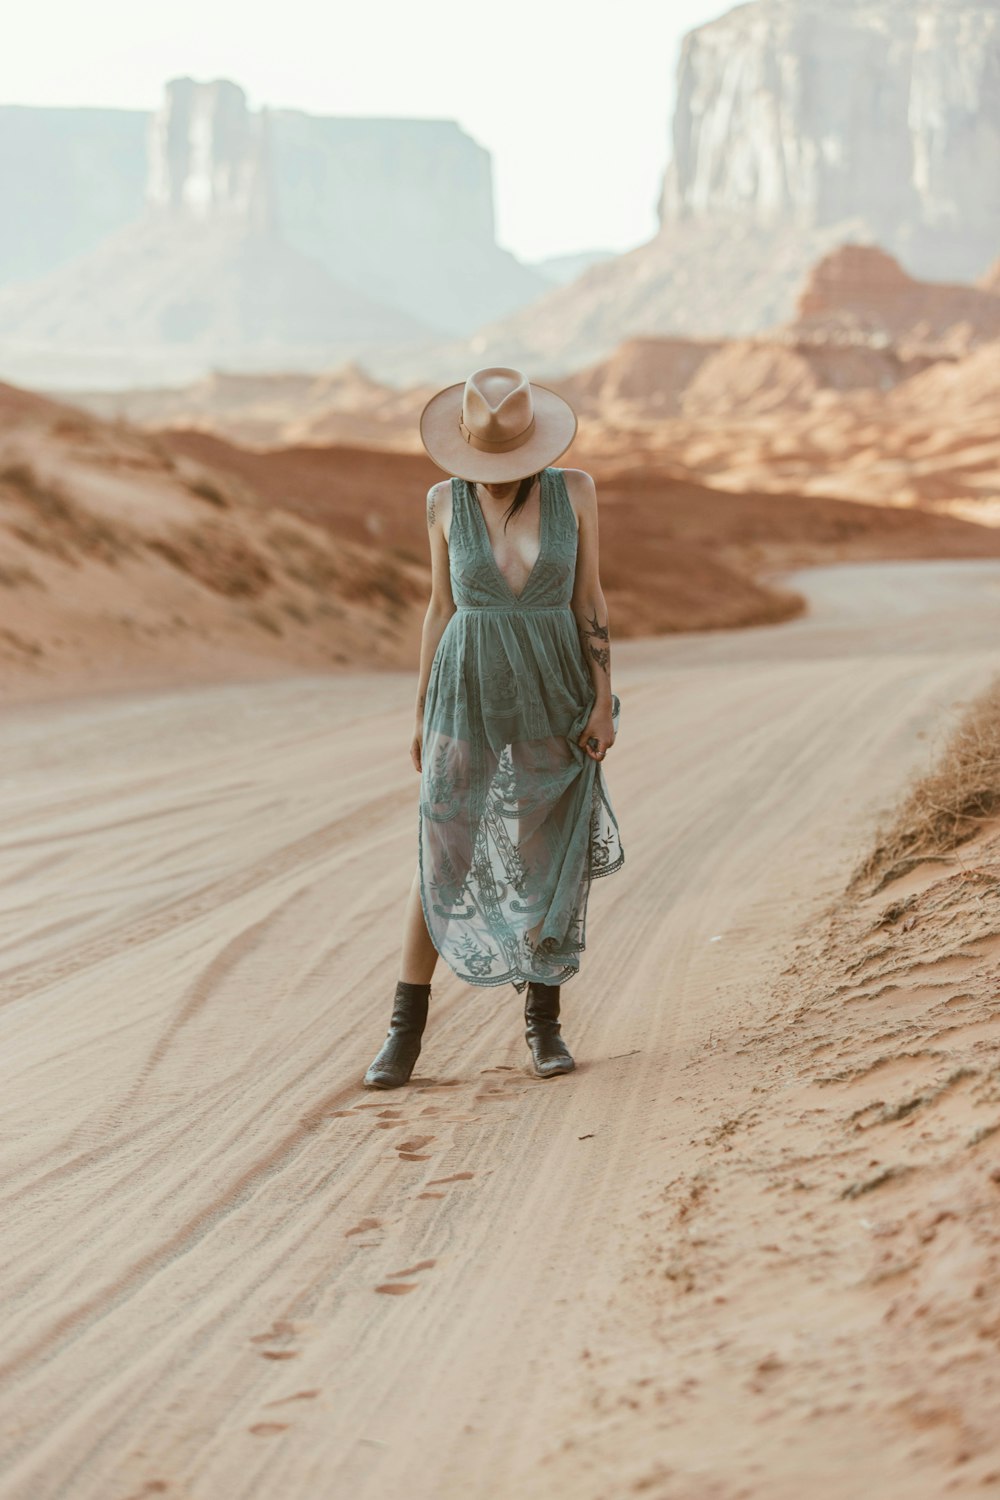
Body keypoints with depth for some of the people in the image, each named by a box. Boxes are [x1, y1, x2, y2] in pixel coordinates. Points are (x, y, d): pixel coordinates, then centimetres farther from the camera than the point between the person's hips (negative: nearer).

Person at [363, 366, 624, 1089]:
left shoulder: (575, 491, -3)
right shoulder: (447, 502, -2)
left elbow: (589, 599, 0)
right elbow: (442, 608, 5)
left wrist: (604, 701, -6)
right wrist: (423, 716, 5)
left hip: (554, 695, 0)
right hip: (468, 694, 0)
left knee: (550, 861, 4)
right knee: (441, 859, -1)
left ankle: (544, 1020, 20)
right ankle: (406, 1030, 8)